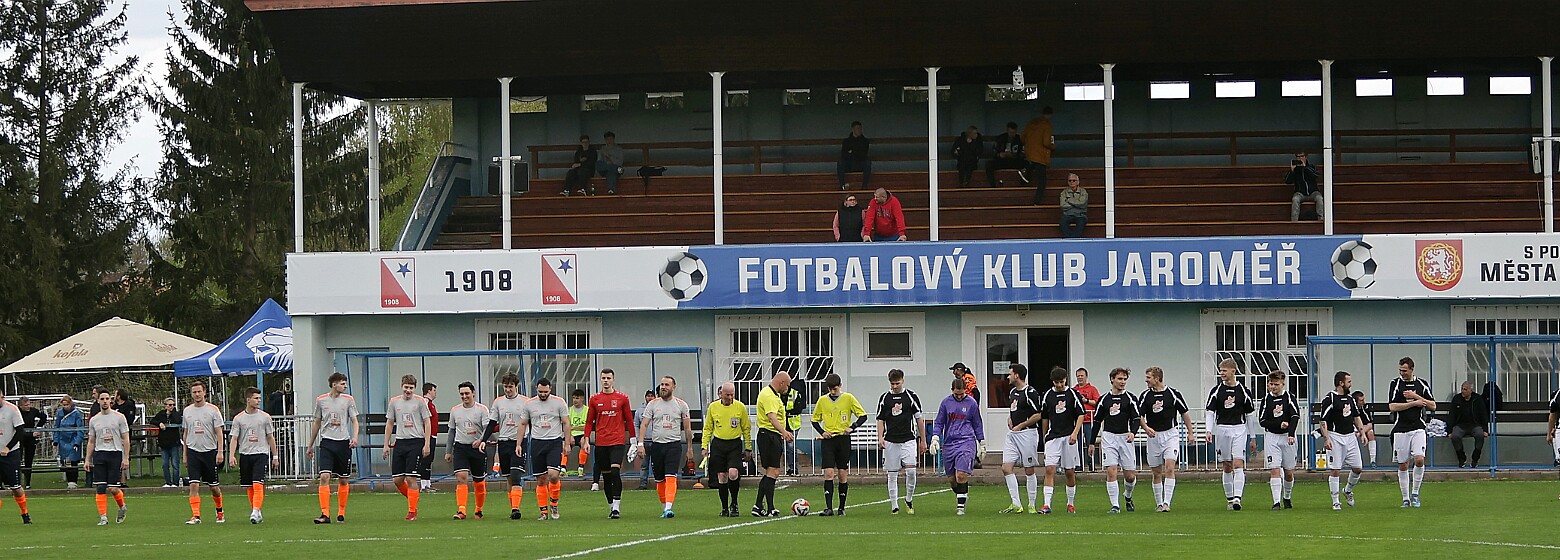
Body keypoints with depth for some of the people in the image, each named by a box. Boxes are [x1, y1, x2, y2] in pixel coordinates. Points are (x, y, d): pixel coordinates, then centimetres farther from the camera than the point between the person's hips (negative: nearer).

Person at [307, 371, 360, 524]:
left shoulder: (348, 400, 3)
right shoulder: (321, 400, 6)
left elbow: (354, 420, 3)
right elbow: (317, 423, 15)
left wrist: (355, 437, -16)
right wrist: (310, 446, 18)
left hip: (343, 442, 0)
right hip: (326, 442, 0)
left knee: (343, 480, 6)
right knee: (324, 477, -14)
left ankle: (341, 513, 19)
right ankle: (325, 515, -17)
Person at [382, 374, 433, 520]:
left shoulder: (420, 401, -2)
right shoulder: (394, 402, 9)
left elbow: (427, 423, 0)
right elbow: (389, 424, 16)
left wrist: (427, 444, -8)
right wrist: (386, 445, 12)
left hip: (416, 442, -4)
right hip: (399, 442, 4)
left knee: (411, 478, -9)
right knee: (397, 479, 1)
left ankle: (412, 511, -2)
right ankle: (414, 497, 26)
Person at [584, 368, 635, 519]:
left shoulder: (622, 398, 3)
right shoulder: (595, 399, 8)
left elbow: (629, 420, 8)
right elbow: (589, 421, 12)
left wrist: (632, 440, 6)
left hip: (618, 441, -3)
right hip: (601, 443, 3)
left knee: (615, 471, -17)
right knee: (606, 476, 7)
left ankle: (617, 507, -16)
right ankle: (611, 507, 18)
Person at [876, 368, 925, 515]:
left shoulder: (911, 396, 3)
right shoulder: (884, 398, 6)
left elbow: (919, 419, 7)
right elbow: (881, 420, 10)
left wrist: (923, 441, 7)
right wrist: (880, 438, -6)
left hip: (908, 440, -2)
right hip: (890, 441, 2)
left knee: (911, 471, -13)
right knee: (892, 475, 2)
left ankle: (909, 500, 8)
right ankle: (894, 506, 8)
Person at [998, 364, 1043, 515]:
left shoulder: (1030, 393, -12)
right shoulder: (1012, 392, 15)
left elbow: (1038, 415, -15)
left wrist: (1020, 426, -13)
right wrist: (1009, 420, 10)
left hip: (1027, 433, -8)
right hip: (1012, 434, 8)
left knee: (1029, 471, -1)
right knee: (1006, 467, -3)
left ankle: (1032, 506, 8)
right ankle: (1016, 504, 0)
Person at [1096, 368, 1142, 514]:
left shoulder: (1131, 398, 3)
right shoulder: (1104, 400, 9)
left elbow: (1137, 418, -4)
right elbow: (1097, 421, 16)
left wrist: (1132, 432, -24)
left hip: (1125, 437, 0)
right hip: (1108, 437, 0)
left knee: (1130, 475, 1)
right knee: (1111, 472, -12)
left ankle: (1128, 496, 33)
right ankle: (1115, 506, -9)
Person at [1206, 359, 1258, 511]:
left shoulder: (1243, 390, 3)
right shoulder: (1216, 390, 4)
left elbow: (1249, 415, 9)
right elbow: (1210, 412, 0)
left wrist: (1252, 437, 9)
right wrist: (1209, 431, -15)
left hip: (1239, 430, -2)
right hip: (1221, 429, 2)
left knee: (1238, 464, -14)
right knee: (1227, 467, 7)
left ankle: (1237, 498, -22)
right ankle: (1229, 498, 16)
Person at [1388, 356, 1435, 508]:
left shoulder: (1422, 384, 7)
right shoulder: (1395, 384, 1)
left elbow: (1433, 406, 5)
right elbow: (1392, 406, -9)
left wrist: (1416, 396, -7)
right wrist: (1414, 403, -10)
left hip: (1418, 428, 0)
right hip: (1400, 429, 0)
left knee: (1419, 459, -17)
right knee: (1402, 465, 2)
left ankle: (1415, 493, -1)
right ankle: (1406, 498, 11)